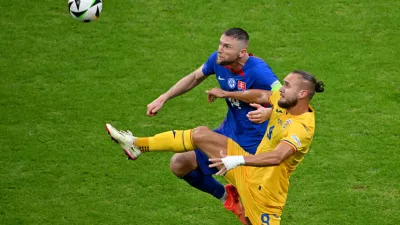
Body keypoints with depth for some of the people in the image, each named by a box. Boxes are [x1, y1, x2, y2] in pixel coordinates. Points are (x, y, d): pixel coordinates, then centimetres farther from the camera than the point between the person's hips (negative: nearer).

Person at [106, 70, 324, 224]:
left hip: (264, 187, -8)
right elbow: (261, 95, 16)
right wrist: (226, 94, 19)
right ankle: (136, 144, 14)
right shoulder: (284, 102, -4)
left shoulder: (302, 128, -30)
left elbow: (277, 157, -44)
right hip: (250, 170, 8)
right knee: (201, 134, 4)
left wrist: (238, 160, -53)